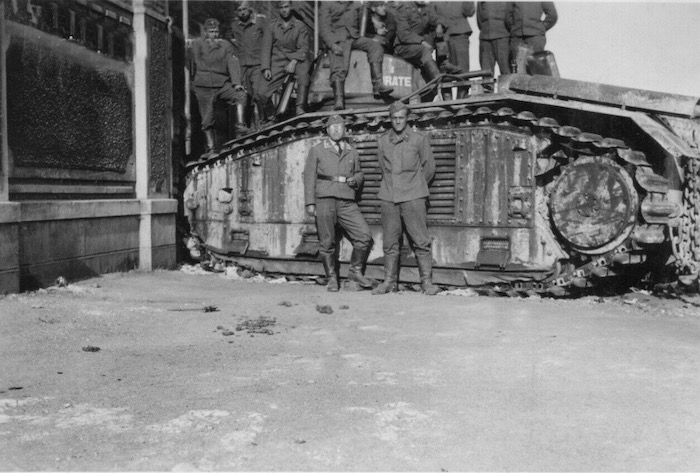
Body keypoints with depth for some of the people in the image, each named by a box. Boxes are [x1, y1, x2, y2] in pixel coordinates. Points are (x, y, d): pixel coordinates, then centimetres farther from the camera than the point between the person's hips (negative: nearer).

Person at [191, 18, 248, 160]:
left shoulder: (226, 45, 10)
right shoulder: (197, 43, 8)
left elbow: (233, 64, -1)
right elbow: (198, 63, -7)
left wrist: (236, 82, -16)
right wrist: (213, 46, -2)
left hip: (223, 84, 1)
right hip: (204, 86, -1)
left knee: (240, 95, -26)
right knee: (207, 120, -1)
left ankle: (240, 125, -26)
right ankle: (210, 148, 7)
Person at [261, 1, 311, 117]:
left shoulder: (300, 26, 3)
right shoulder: (272, 25, 7)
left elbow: (303, 47, -3)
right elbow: (266, 47, 5)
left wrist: (294, 62, -20)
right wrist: (266, 68, -6)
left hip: (296, 58, -1)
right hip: (278, 60, 1)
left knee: (303, 73, -36)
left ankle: (300, 108, -34)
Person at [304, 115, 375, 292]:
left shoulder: (352, 152, 16)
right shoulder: (317, 151, 8)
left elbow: (358, 173, 25)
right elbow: (309, 177, 4)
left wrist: (355, 180, 0)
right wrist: (310, 203, -4)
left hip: (347, 202, 2)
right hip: (324, 200, -2)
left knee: (365, 236, -9)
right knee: (327, 243, 1)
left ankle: (355, 271, 10)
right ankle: (332, 278, 16)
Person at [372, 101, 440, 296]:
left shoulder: (420, 139, 1)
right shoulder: (382, 141, 9)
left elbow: (429, 168, 10)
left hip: (413, 198, -3)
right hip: (388, 197, 3)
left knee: (421, 241, -4)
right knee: (390, 242, 5)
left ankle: (427, 282, 1)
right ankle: (390, 282, 12)